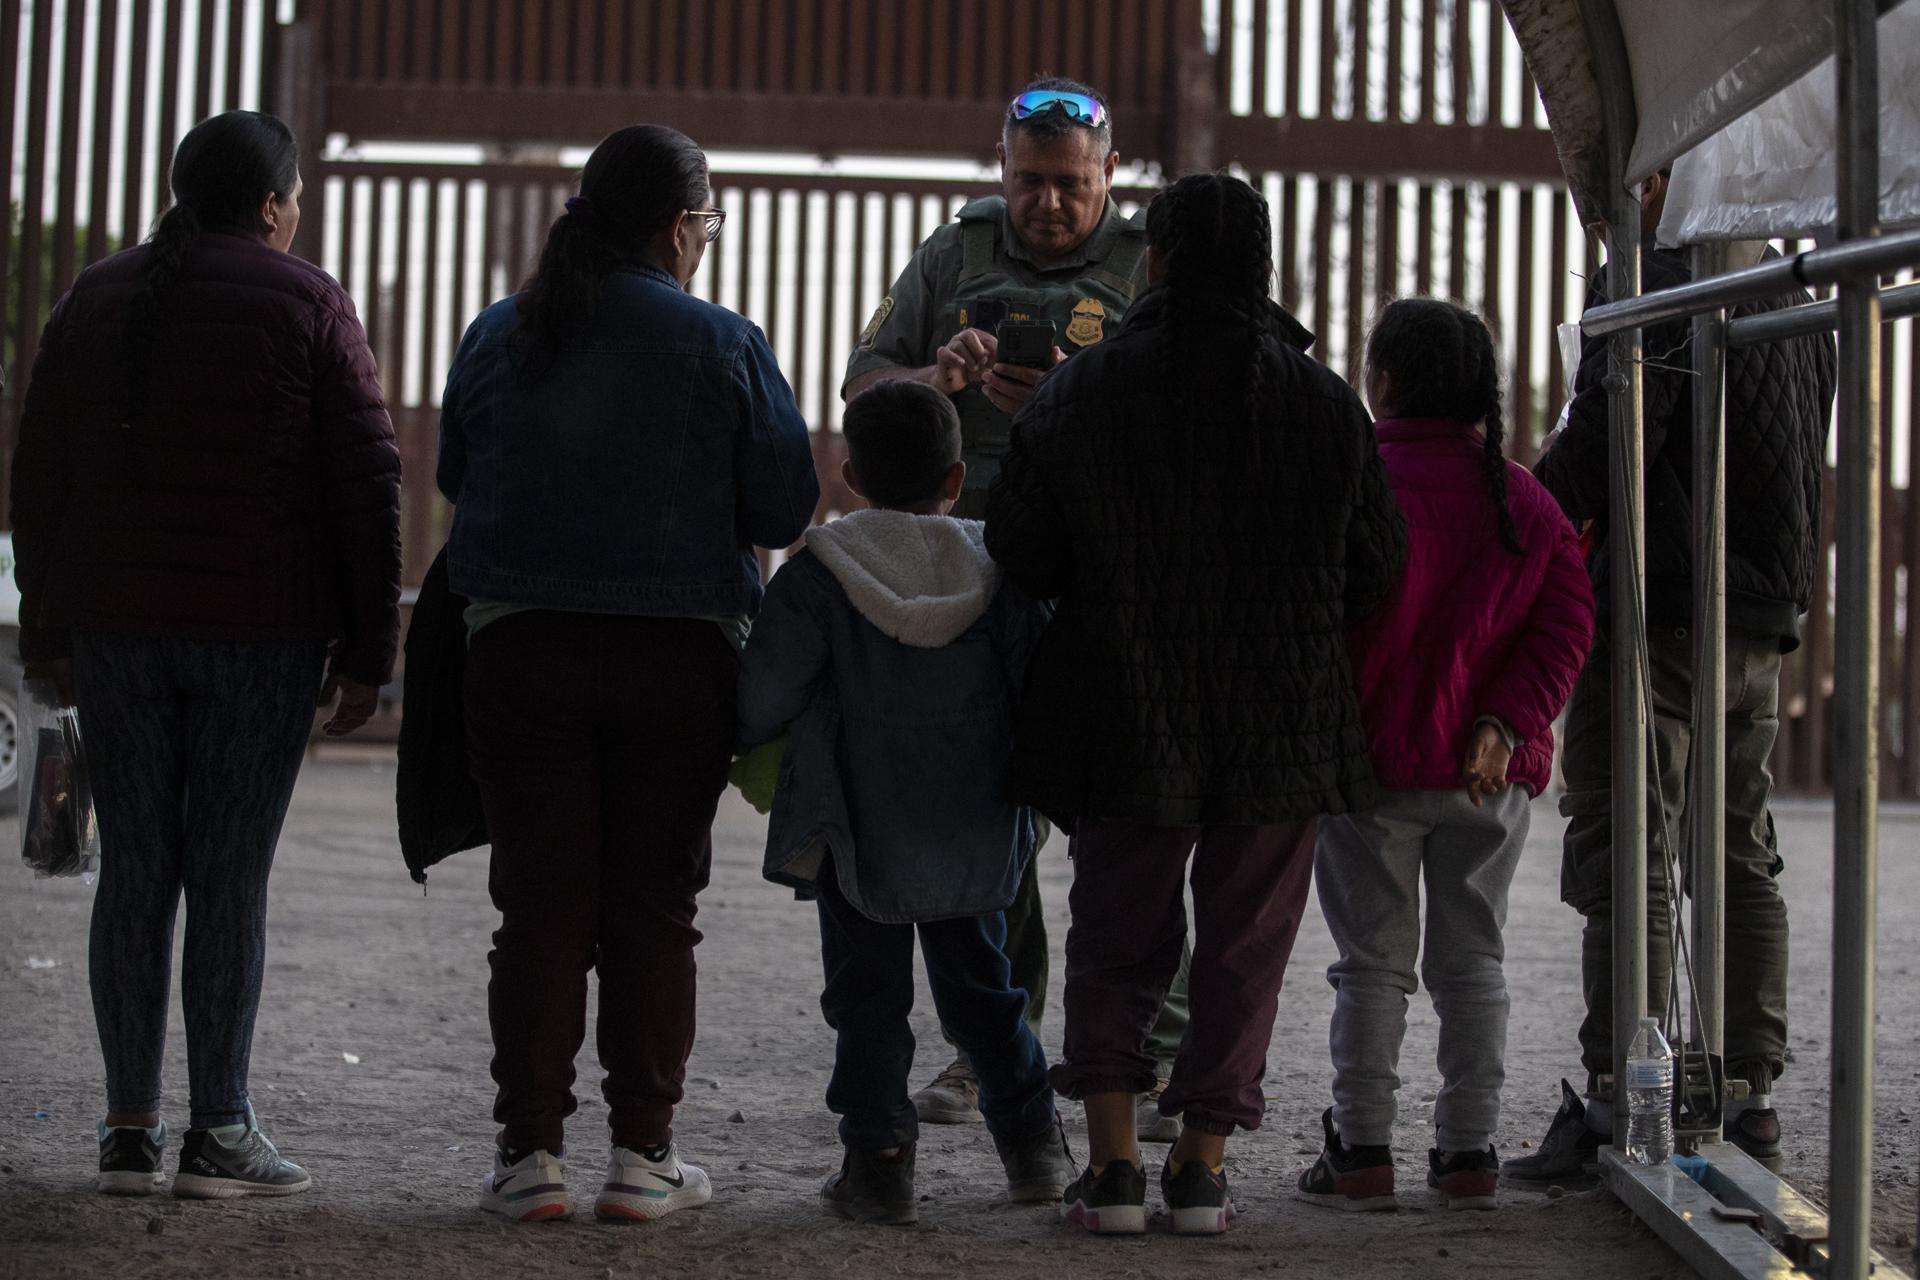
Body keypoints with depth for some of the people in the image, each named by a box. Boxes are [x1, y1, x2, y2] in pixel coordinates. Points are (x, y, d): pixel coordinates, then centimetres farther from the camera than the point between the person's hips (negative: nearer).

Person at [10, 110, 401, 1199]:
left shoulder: (94, 303, 11)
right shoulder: (304, 303, -2)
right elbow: (367, 481, -6)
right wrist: (368, 650, -2)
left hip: (117, 628, 4)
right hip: (261, 633, -4)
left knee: (136, 872, 7)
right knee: (232, 876, -1)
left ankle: (131, 1130, 7)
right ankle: (220, 1134, 1)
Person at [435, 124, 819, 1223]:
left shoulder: (500, 336, 3)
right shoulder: (724, 345, -5)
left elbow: (455, 479, 14)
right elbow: (787, 509, -4)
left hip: (522, 645, 2)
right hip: (680, 655, -1)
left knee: (539, 904, 6)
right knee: (652, 906, 7)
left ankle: (531, 1147, 5)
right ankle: (644, 1152, 9)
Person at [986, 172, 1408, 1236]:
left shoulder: (1079, 391, -5)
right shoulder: (1323, 400, -2)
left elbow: (1019, 556, -2)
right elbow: (1376, 570, 5)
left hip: (1124, 717, 0)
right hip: (1283, 726, 0)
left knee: (1116, 937, 11)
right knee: (1243, 940, 10)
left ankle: (1112, 1161, 4)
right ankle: (1202, 1164, 9)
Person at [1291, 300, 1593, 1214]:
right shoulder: (1525, 498, 6)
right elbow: (1566, 620, -1)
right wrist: (1506, 722, -8)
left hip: (1371, 761, -4)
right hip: (1493, 769, 4)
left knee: (1372, 959, 4)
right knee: (1471, 957, 11)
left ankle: (1361, 1150, 4)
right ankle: (1469, 1152, 11)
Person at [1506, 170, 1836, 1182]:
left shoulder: (1656, 279, -12)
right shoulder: (1794, 298, 14)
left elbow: (1605, 448, -19)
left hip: (1659, 613, -8)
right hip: (1762, 622, 8)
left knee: (1626, 867, -6)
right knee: (1744, 864, 13)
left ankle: (1618, 1108, -7)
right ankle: (1751, 1103, 17)